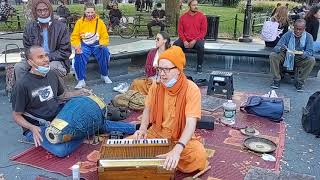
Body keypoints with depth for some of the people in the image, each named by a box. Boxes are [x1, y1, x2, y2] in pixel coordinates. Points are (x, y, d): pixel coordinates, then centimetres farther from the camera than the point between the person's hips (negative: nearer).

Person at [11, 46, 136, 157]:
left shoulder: (52, 75, 1)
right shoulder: (22, 85, -18)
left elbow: (62, 95, 18)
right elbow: (17, 116, -9)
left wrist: (76, 94, -2)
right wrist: (32, 128, -27)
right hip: (37, 128, -6)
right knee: (61, 150, -33)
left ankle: (132, 128, 0)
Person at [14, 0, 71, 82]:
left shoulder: (61, 27, -7)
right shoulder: (29, 27, 3)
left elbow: (65, 51, -8)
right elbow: (27, 49, 9)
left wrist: (47, 58, -19)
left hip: (55, 60, -3)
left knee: (53, 67, -36)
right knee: (19, 67, -20)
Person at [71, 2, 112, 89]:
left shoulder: (99, 22, 3)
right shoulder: (80, 22, 3)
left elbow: (105, 37, 4)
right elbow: (75, 37, 2)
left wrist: (102, 44, -17)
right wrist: (77, 46, -17)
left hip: (96, 45, 0)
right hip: (84, 45, 0)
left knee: (105, 51, -30)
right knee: (79, 55, -31)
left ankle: (104, 75, -11)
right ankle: (81, 80, -20)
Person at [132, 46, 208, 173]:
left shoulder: (191, 90, -23)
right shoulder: (156, 85, -7)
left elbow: (191, 124, -32)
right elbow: (147, 109, 7)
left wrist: (177, 150, -46)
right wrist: (143, 129, -13)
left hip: (181, 137, -4)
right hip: (157, 132, 4)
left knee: (199, 156, -32)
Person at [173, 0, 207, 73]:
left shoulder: (202, 16, 0)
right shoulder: (183, 17, 5)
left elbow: (203, 31, -3)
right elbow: (180, 30, 4)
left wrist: (195, 41, -14)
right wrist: (184, 41, -11)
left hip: (197, 40, -2)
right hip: (185, 40, 2)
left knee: (200, 46, -34)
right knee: (175, 45, -25)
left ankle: (199, 66, -17)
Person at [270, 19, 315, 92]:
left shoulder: (308, 37, -8)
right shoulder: (288, 35, -8)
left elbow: (310, 52, -14)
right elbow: (276, 47, -14)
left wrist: (303, 54, -38)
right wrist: (280, 49, -39)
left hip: (300, 60, 0)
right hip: (286, 58, 0)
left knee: (311, 60, -29)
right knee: (273, 55, -24)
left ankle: (299, 82, -15)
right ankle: (276, 80, -15)